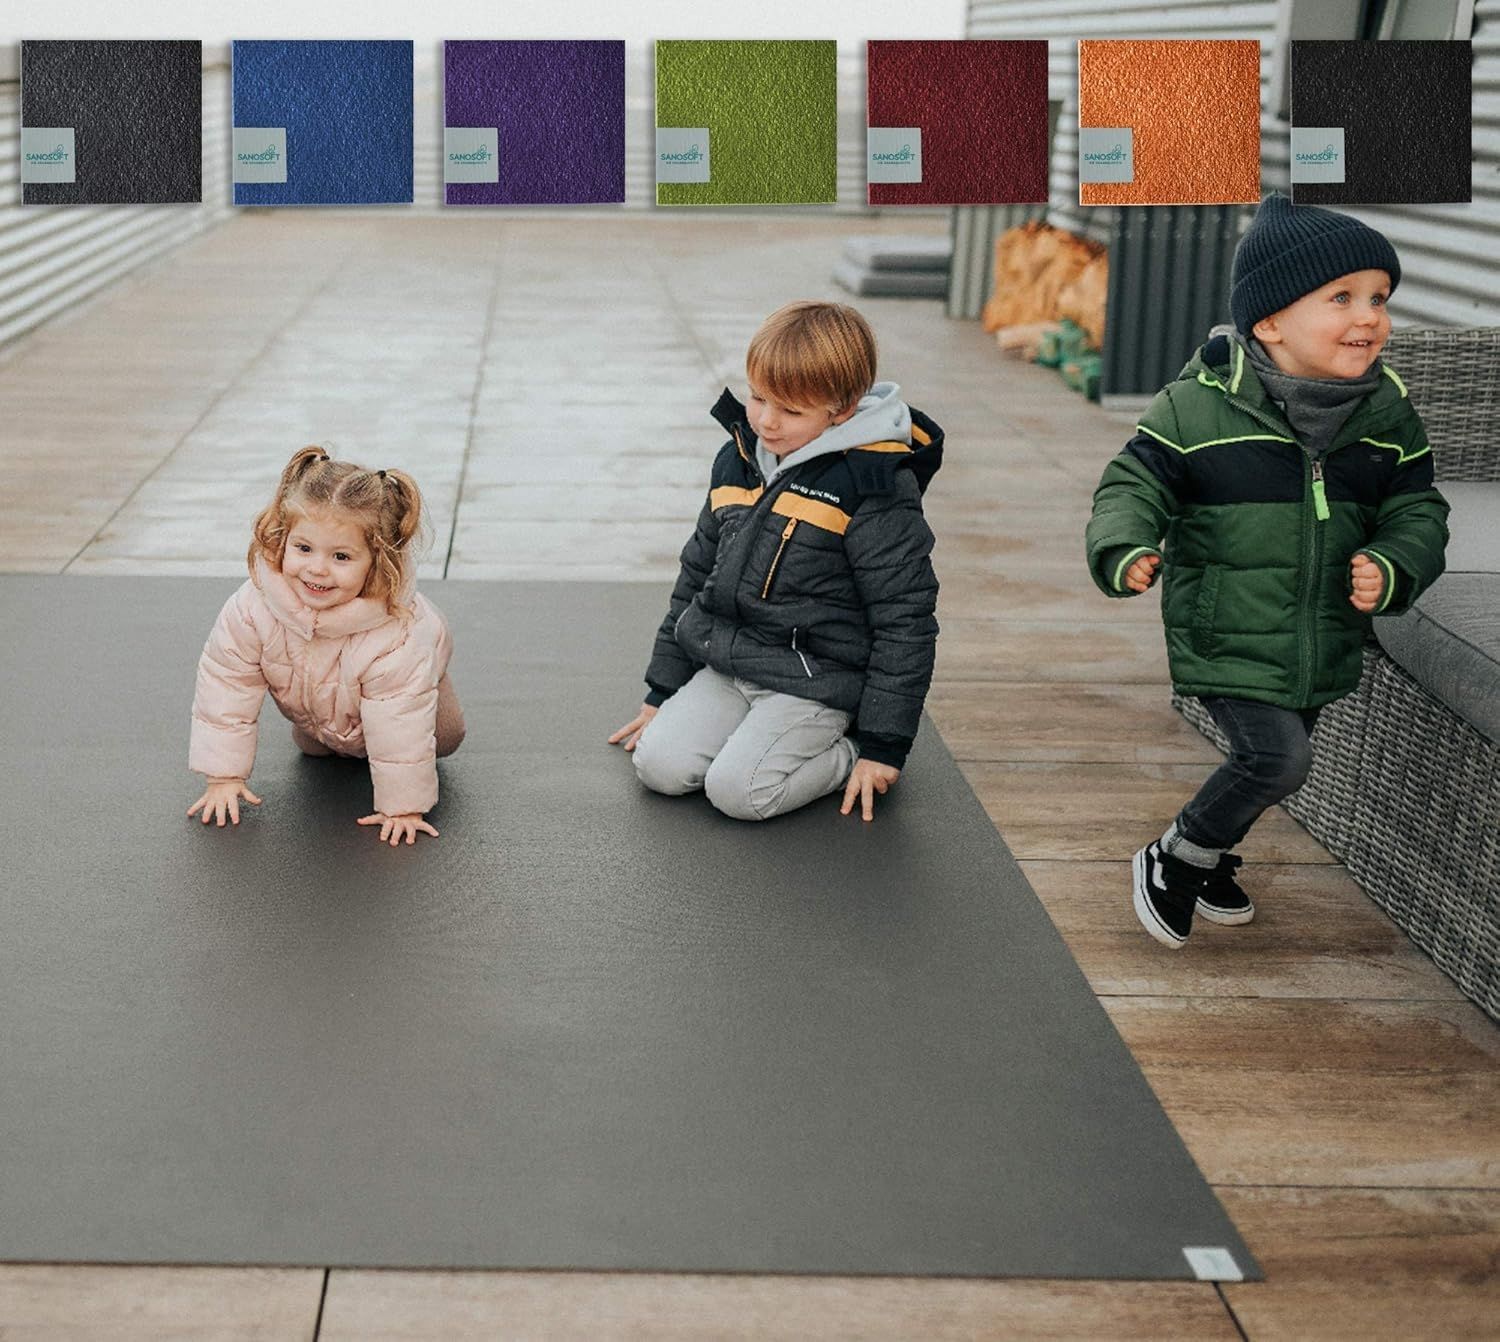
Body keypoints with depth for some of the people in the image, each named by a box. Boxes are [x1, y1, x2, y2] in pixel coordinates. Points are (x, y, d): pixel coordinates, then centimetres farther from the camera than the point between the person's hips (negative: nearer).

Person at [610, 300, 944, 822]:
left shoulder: (875, 489, -15)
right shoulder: (739, 460, 6)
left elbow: (905, 620, -12)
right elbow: (698, 574, 17)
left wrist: (883, 745, -12)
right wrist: (662, 691, 18)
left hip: (814, 683, -6)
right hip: (726, 670, 6)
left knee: (738, 789, -23)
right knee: (659, 765, -12)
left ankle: (848, 755, 2)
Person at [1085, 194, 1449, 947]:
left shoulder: (1386, 415, -2)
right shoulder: (1199, 406, -16)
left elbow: (1417, 509, 5)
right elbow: (1135, 484, -10)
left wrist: (1395, 569, -17)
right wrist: (1124, 551, -30)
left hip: (1323, 648, 6)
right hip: (1225, 641, -6)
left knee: (1267, 766, 19)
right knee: (1278, 758, -17)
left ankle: (1211, 864, 48)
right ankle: (1172, 862, 7)